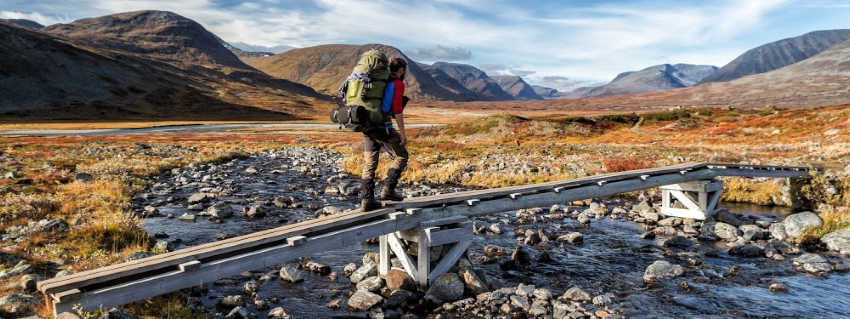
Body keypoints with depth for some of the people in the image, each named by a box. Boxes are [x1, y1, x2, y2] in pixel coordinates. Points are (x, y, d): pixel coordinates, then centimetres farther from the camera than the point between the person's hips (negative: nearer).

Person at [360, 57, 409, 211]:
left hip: (367, 127, 7)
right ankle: (388, 190, 7)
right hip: (384, 128, -7)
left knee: (369, 165, 9)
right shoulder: (398, 84, -4)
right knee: (401, 157, 12)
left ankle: (366, 200, 6)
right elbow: (397, 109, -13)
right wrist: (402, 133, -10)